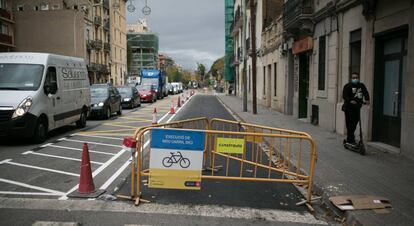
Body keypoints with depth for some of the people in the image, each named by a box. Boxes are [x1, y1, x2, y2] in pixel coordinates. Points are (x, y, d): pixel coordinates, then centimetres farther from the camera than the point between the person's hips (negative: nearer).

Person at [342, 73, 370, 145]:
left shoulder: (361, 86, 12)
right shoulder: (348, 86, -4)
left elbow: (366, 93, 9)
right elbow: (344, 95, -13)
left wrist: (367, 100, -11)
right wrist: (350, 101, -30)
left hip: (357, 107, 5)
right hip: (349, 107, -5)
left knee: (354, 123, 9)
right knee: (350, 124, -8)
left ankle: (349, 139, 22)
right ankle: (351, 140, -2)